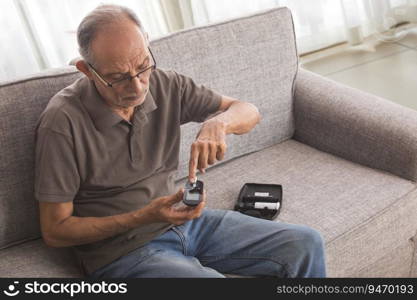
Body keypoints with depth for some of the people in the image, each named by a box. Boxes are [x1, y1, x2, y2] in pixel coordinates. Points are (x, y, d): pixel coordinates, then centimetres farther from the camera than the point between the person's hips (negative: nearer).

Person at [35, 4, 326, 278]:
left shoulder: (166, 85, -5)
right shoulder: (63, 122, -19)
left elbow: (249, 111, 1)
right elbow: (54, 231, -13)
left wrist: (217, 123, -24)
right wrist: (145, 216, -24)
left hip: (181, 219, 6)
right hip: (122, 249, -5)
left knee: (305, 244, -1)